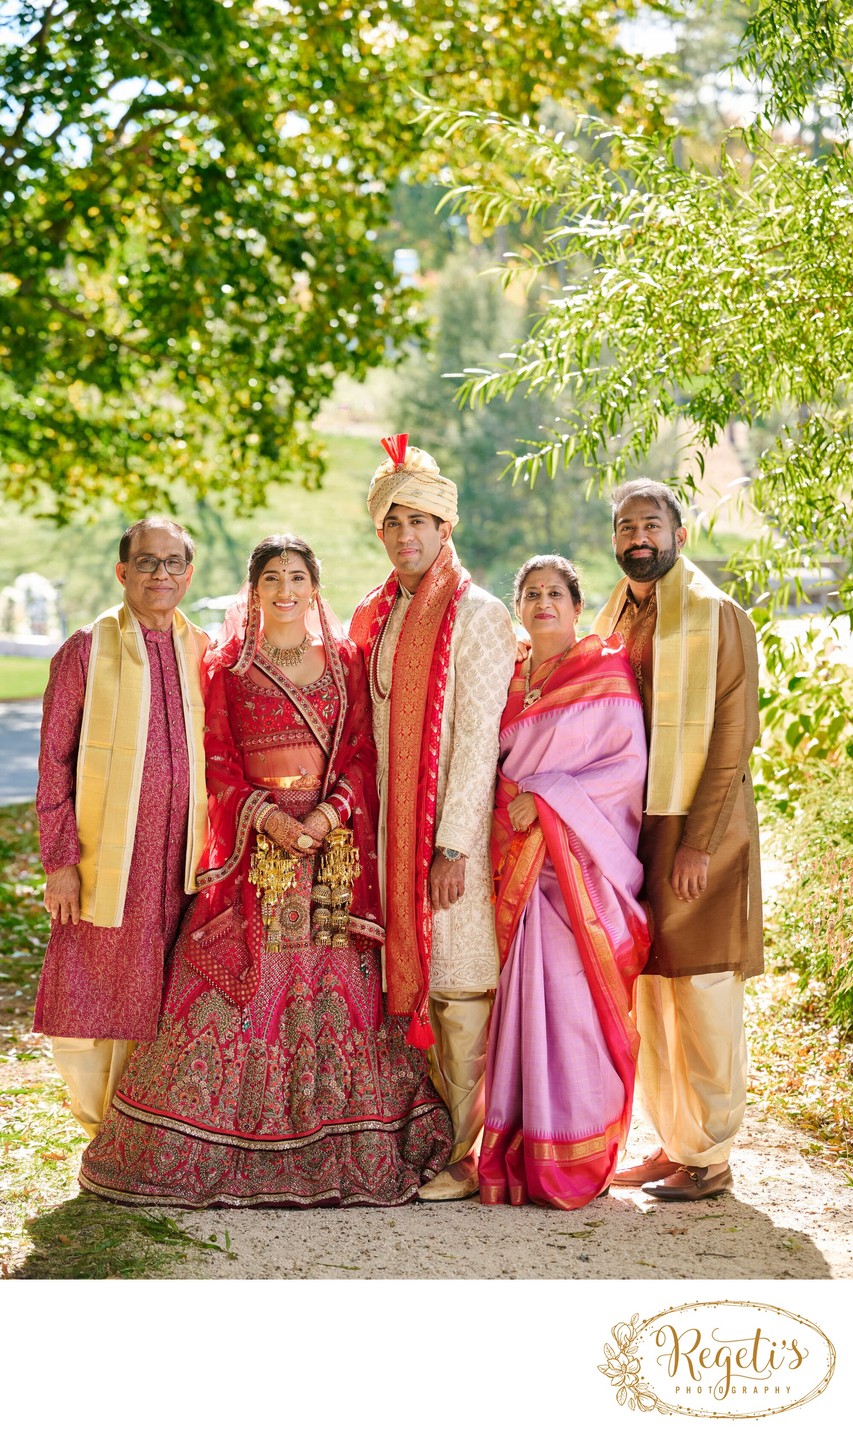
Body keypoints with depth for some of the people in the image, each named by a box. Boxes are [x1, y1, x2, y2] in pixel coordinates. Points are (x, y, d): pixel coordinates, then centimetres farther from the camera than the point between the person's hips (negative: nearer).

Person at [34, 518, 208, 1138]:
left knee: (158, 1009, 6)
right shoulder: (87, 650, 0)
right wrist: (60, 858, -7)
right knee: (91, 1009, 1)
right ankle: (105, 1134, 20)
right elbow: (55, 760, -1)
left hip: (182, 865, 3)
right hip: (105, 864, -2)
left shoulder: (205, 652, 9)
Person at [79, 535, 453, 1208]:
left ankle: (337, 1147, 5)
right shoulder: (228, 667, 8)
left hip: (335, 843, 1)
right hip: (253, 845, -1)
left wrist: (331, 811, -12)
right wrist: (266, 815, -13)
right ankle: (230, 1149, 0)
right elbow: (219, 762, 3)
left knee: (334, 987, -2)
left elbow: (362, 754, 5)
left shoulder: (347, 662, 11)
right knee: (239, 985, -6)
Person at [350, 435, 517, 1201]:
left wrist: (453, 844, -18)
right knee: (418, 979, 9)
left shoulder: (477, 615, -7)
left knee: (459, 987, -4)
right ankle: (440, 1133, 17)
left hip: (453, 829, -7)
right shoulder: (380, 617, 14)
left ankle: (469, 1152, 3)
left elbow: (477, 736, -13)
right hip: (394, 825, 7)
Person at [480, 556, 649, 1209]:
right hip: (518, 859, 5)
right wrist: (512, 803, 3)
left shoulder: (606, 673, 1)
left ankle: (575, 1160, -4)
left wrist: (547, 798, -13)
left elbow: (629, 762, -7)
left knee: (568, 1000, -10)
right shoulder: (510, 678, 17)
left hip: (580, 856, -5)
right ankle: (519, 1150, 3)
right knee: (524, 997, -1)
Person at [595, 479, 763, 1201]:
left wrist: (700, 841, -17)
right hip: (633, 826, 7)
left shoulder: (717, 616, -7)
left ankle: (709, 1157, 4)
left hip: (699, 830, -7)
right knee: (651, 991, 10)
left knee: (703, 991, -3)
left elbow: (730, 737, -12)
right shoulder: (613, 621, 13)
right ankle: (671, 1143, 19)